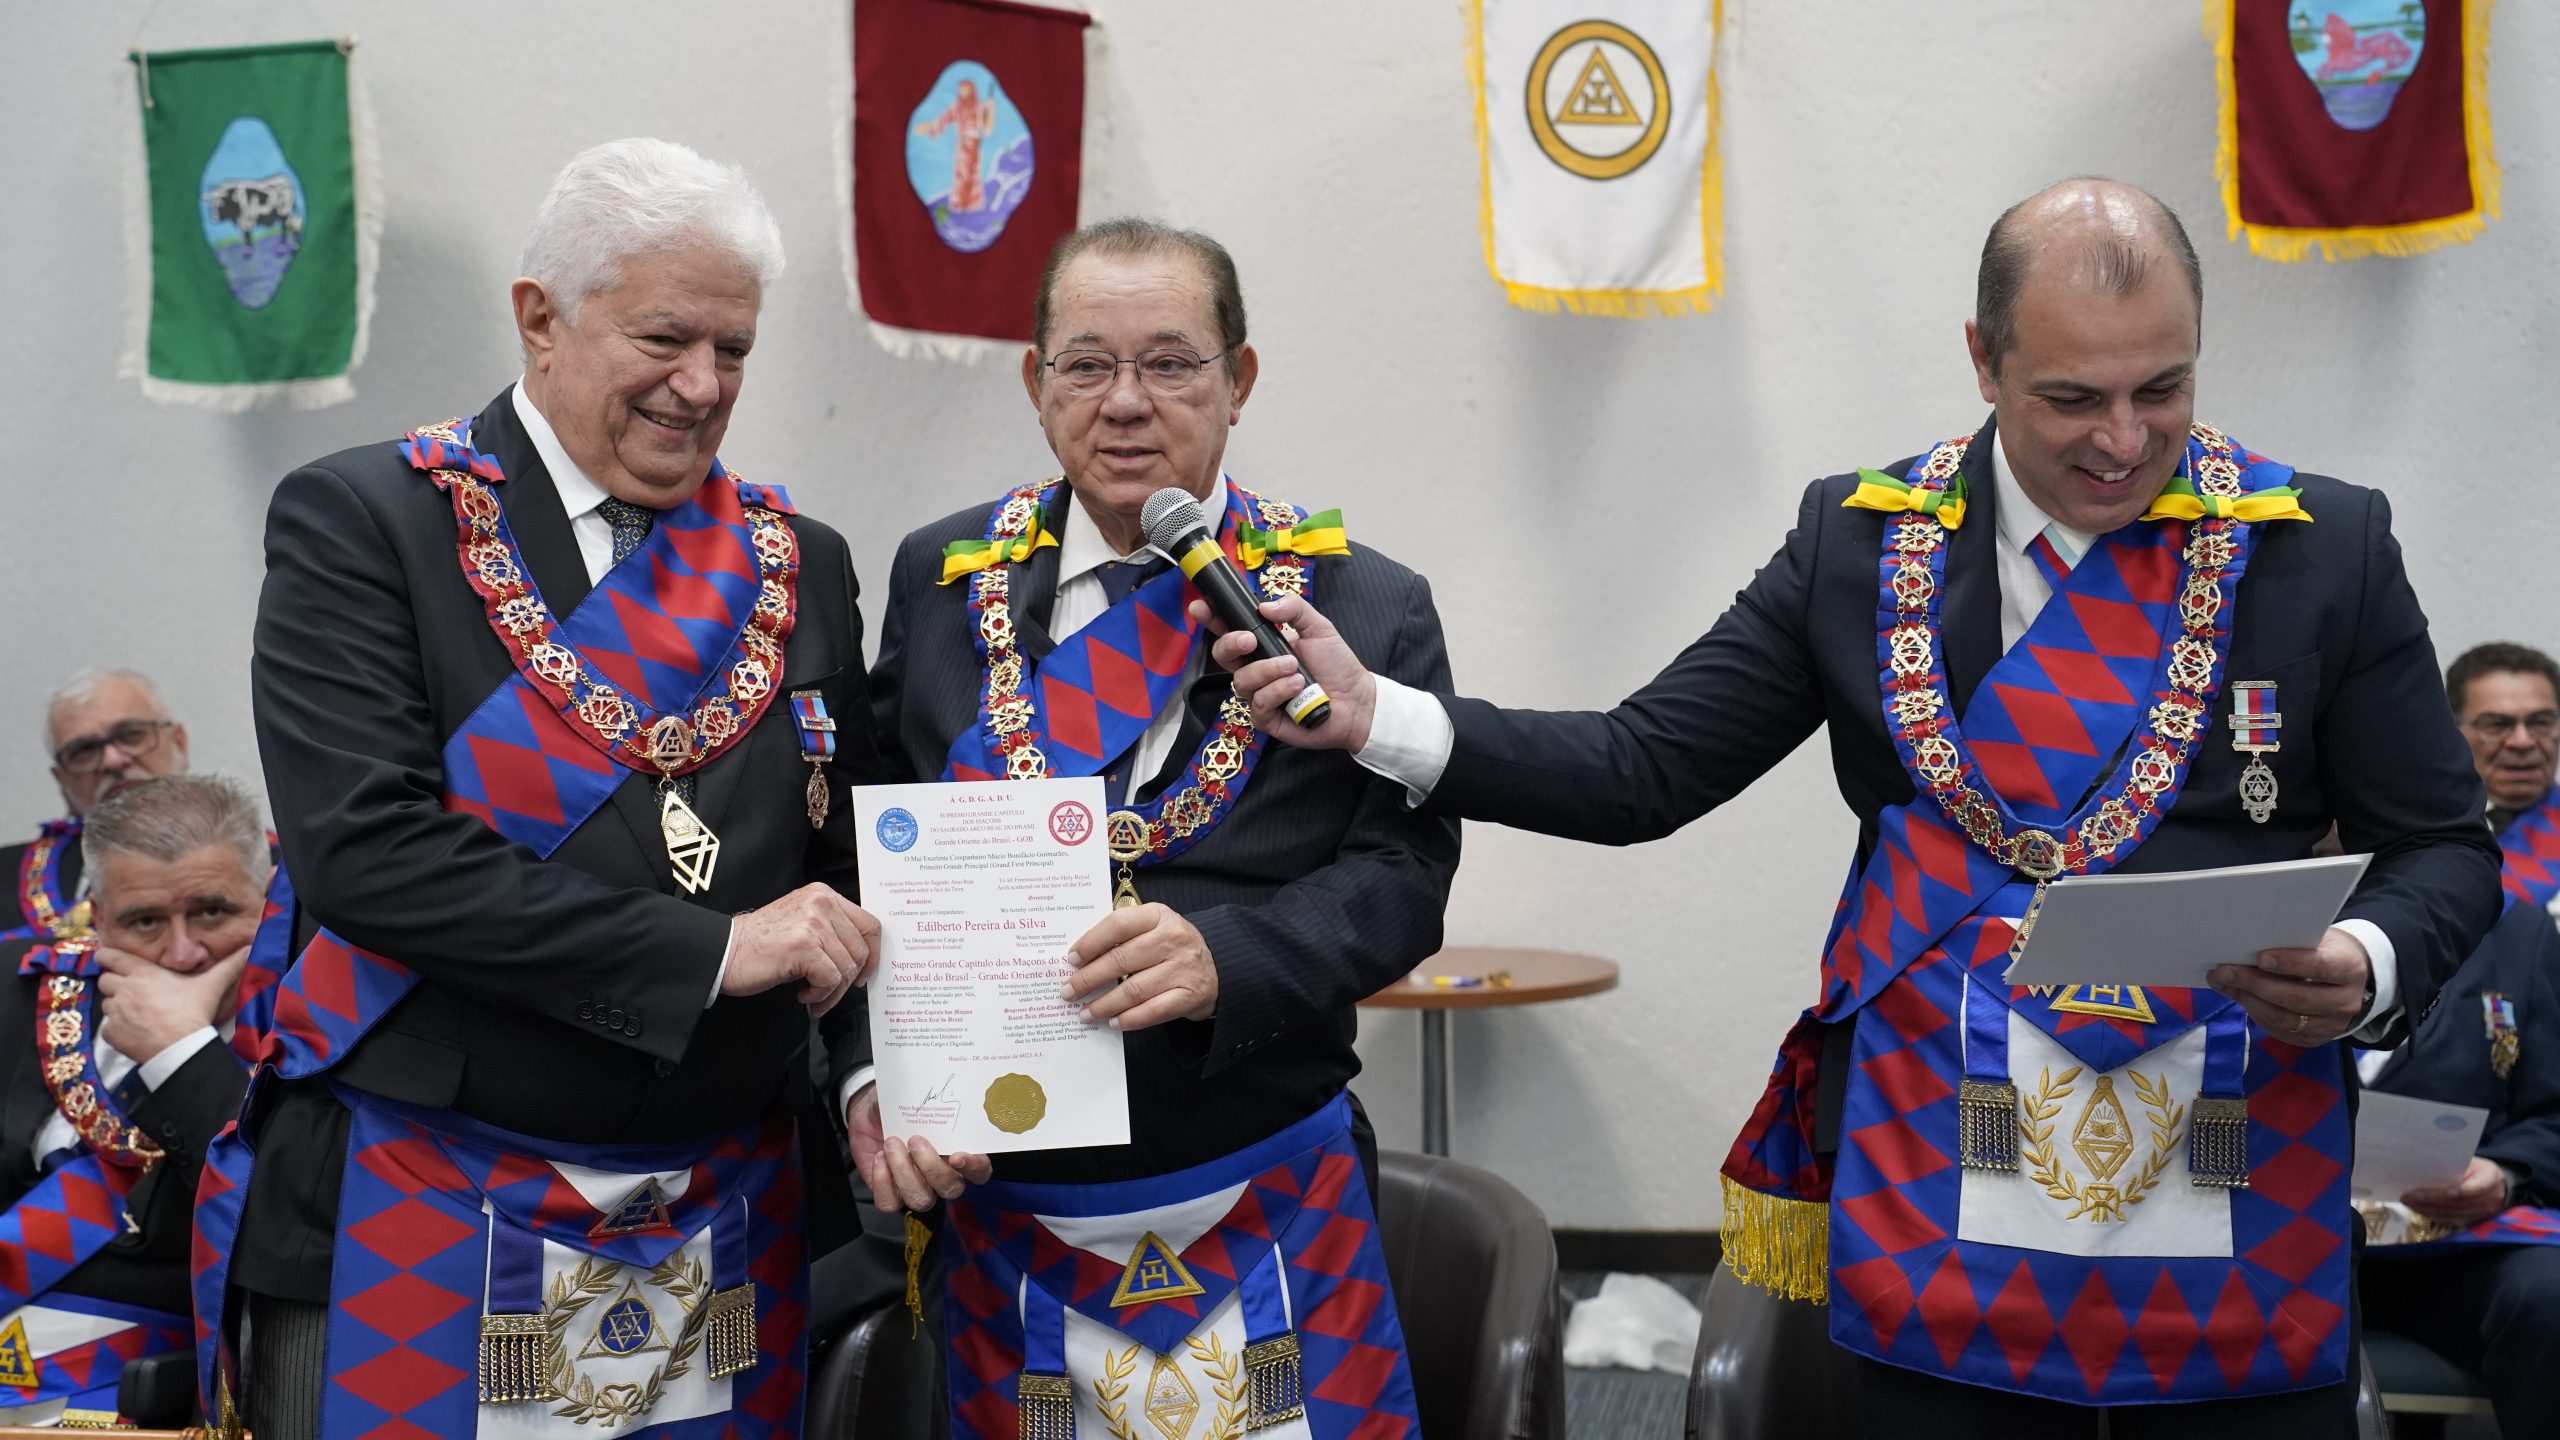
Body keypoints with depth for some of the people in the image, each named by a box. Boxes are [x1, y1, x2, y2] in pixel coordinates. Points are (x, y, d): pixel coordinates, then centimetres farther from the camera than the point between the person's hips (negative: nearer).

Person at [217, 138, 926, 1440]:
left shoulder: (799, 564, 9)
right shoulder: (362, 524, -5)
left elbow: (853, 871, 13)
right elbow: (365, 847, -17)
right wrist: (709, 951, -20)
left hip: (724, 1243, 4)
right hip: (419, 1230, -4)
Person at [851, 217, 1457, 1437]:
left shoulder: (1360, 605, -1)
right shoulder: (942, 579, 6)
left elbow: (1399, 872, -7)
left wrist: (1228, 958, -24)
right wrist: (873, 1076, -8)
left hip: (1264, 1220, -1)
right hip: (1000, 1213, 2)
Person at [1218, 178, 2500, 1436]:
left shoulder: (2324, 550, 0)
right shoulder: (1862, 541, 3)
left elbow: (2440, 846, 5)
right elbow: (1645, 768, 4)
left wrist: (2365, 969, -18)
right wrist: (1380, 718, -7)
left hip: (2244, 1233, 0)